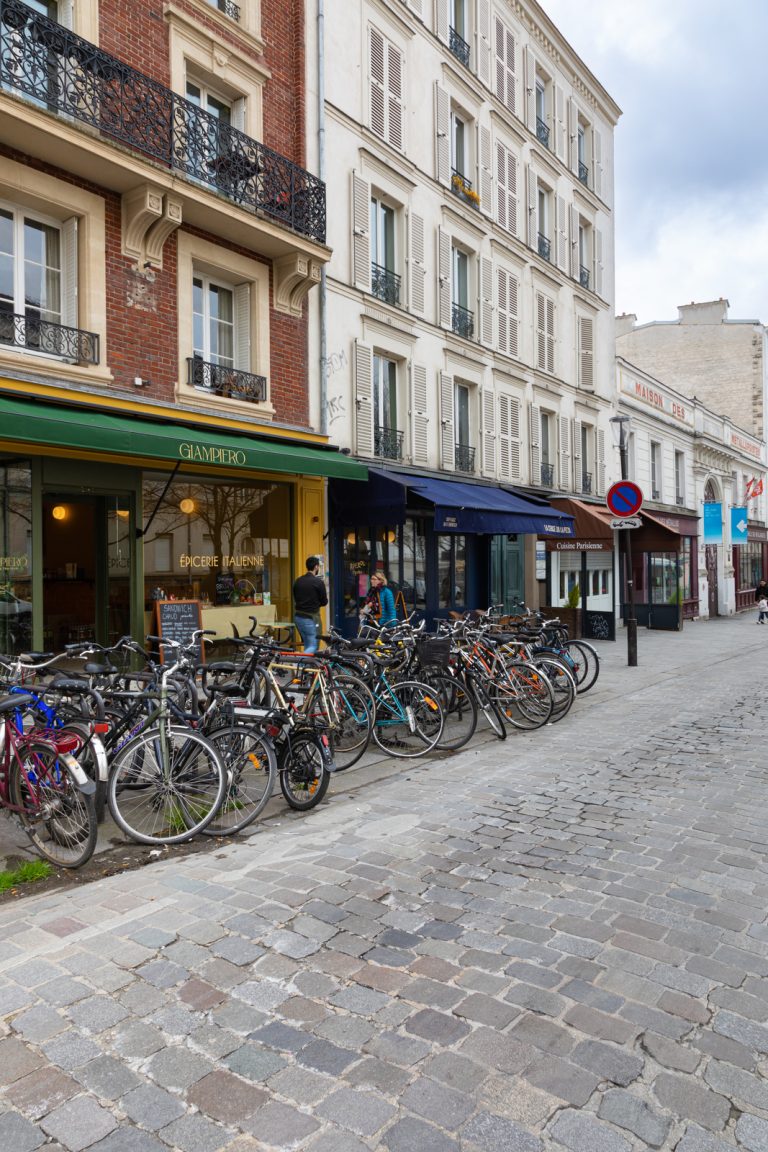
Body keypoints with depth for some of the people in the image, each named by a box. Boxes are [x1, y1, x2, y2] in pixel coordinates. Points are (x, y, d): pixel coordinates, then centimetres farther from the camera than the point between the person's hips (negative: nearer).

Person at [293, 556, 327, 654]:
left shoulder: (298, 581, 7)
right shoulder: (318, 582, -12)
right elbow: (324, 602, -5)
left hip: (298, 617, 7)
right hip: (310, 618, -7)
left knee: (307, 645, 17)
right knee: (313, 646, -2)